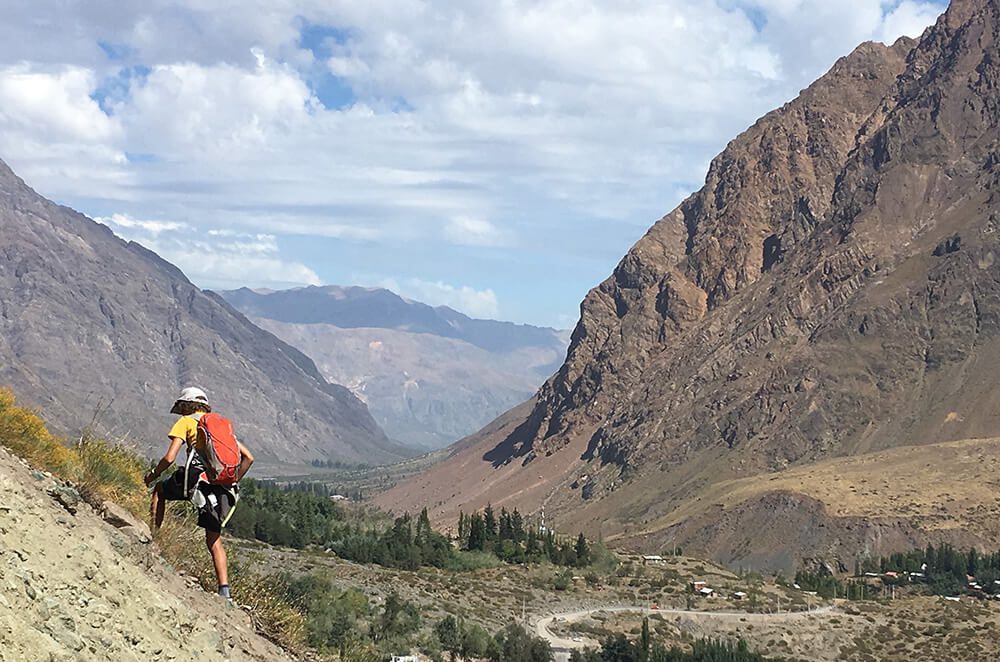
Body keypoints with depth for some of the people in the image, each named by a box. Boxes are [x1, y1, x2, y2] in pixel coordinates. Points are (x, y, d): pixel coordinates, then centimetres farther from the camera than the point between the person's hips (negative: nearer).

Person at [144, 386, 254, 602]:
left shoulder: (186, 421, 10)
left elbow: (169, 458, 0)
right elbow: (248, 457, 20)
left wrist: (152, 475, 16)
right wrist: (233, 481, 28)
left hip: (197, 476, -5)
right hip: (223, 489, 5)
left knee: (160, 490, 26)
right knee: (214, 540, 12)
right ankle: (224, 592, 1)